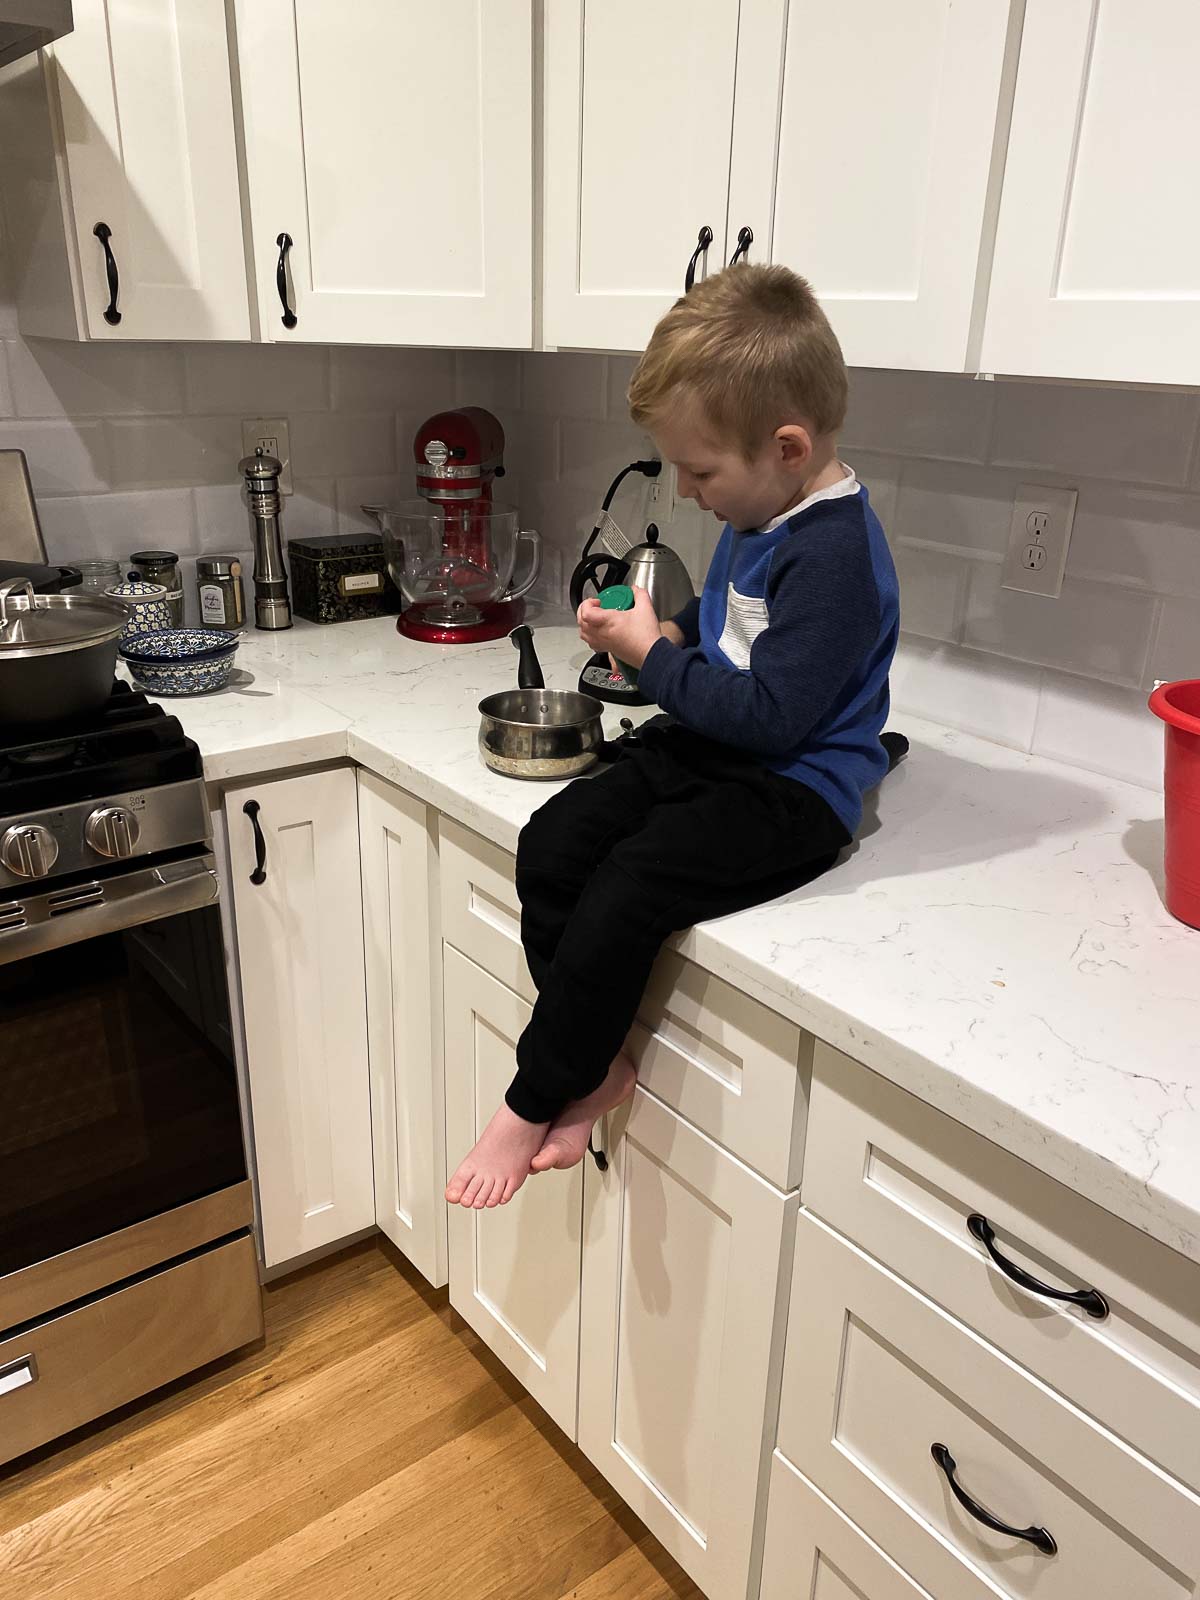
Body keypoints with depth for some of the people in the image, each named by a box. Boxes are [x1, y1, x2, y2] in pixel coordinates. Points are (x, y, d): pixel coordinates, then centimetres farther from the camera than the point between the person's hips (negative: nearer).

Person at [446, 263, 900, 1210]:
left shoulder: (833, 554, -22)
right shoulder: (764, 517, 9)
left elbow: (768, 715, -24)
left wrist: (651, 657, -15)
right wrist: (668, 634, 4)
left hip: (793, 788, -10)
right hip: (709, 750, 10)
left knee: (625, 891, -25)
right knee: (551, 843, -7)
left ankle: (533, 1106, -5)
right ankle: (598, 1064, 3)